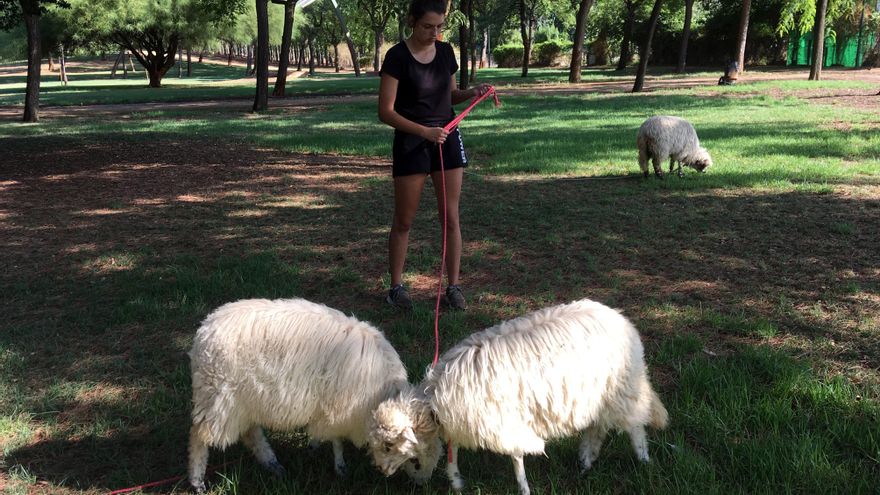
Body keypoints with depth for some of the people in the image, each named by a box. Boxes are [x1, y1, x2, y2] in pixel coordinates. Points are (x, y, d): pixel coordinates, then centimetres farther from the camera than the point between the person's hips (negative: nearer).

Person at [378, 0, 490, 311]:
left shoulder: (446, 51, 4)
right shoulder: (397, 56, -12)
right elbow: (385, 112, -15)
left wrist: (471, 93, -4)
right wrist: (424, 131, -26)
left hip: (447, 140, 4)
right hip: (410, 143, -4)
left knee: (451, 218, 4)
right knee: (403, 221, 5)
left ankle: (453, 287, 13)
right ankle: (396, 287, 18)